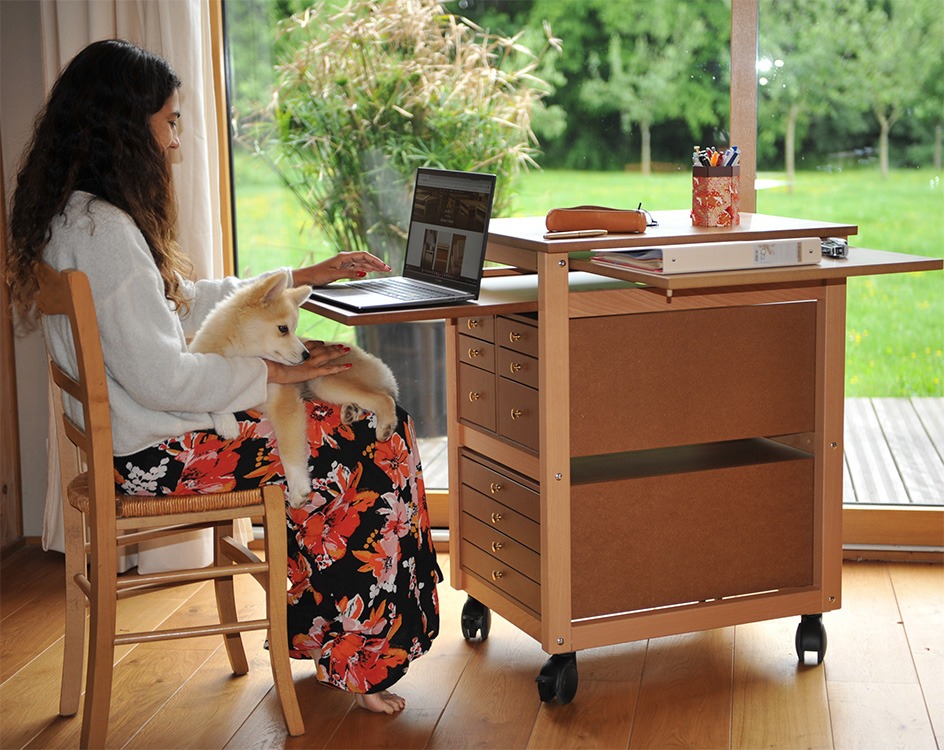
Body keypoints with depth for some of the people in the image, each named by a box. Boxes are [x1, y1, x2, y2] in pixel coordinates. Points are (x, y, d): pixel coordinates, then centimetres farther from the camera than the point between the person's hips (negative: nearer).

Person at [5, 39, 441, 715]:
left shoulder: (75, 216, 11)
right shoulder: (102, 230, -22)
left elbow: (189, 300, 20)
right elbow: (160, 376, -25)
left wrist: (306, 277, 21)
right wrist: (274, 373, -14)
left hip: (136, 434, 10)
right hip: (158, 455, -10)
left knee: (365, 414, 12)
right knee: (379, 444, -8)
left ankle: (318, 628, 15)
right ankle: (353, 656, 6)